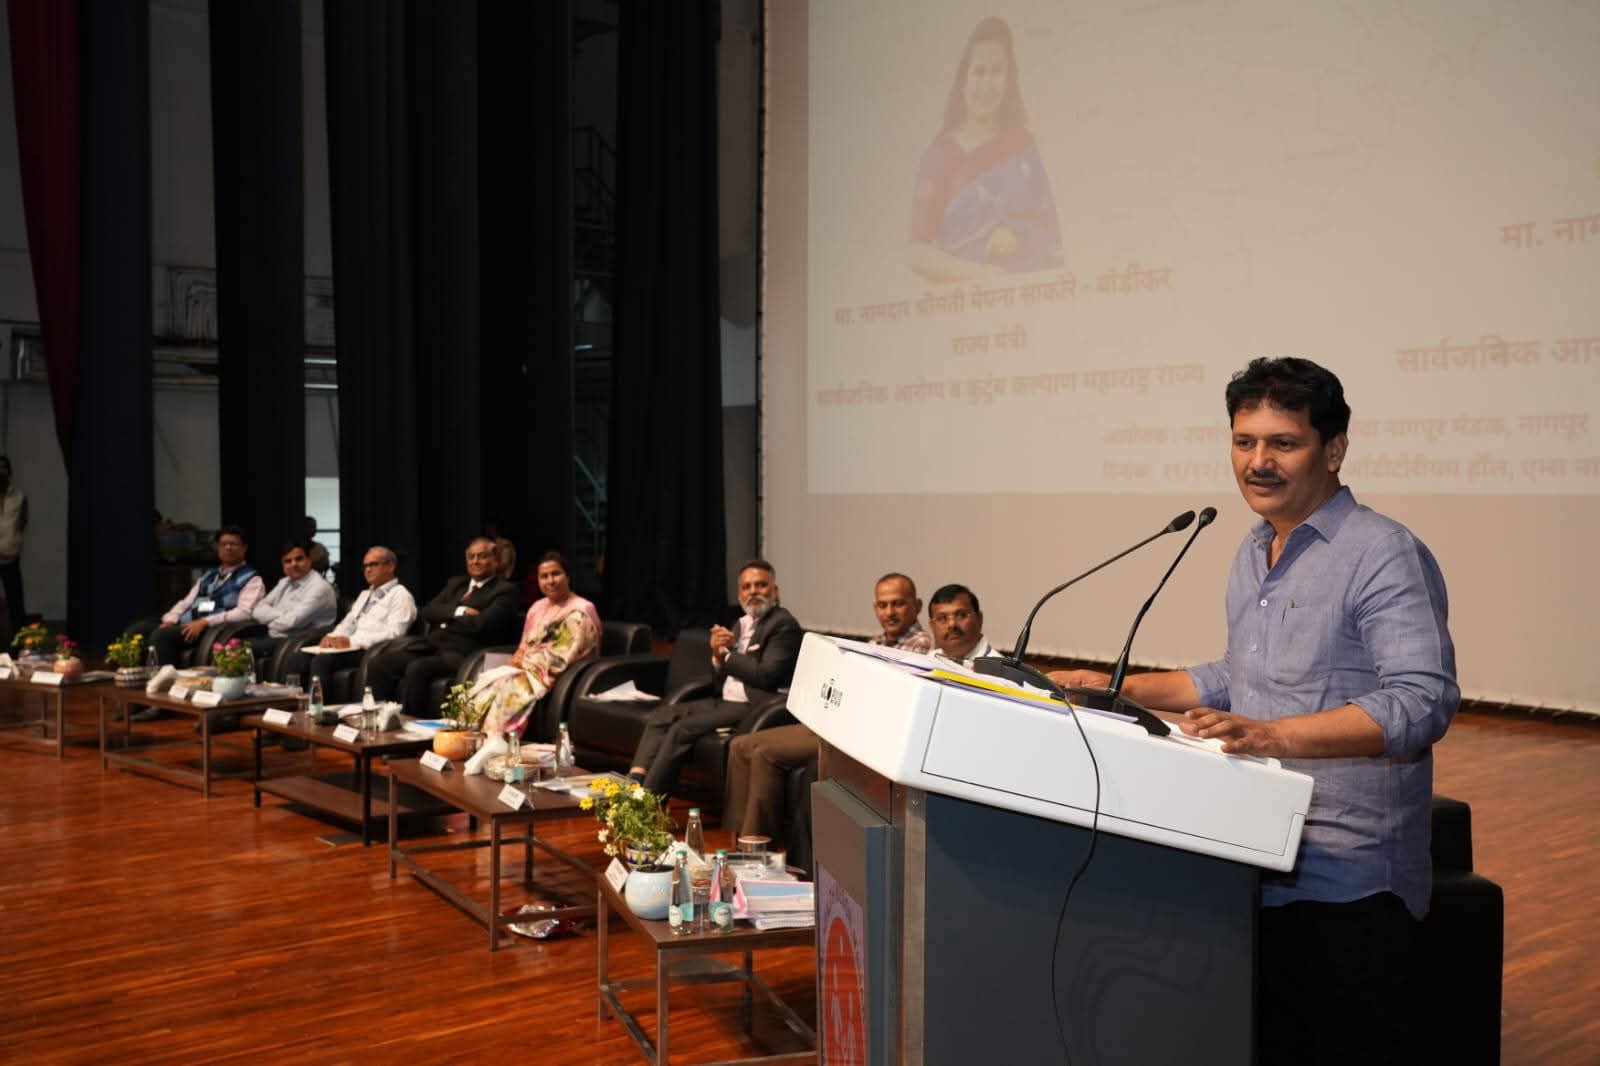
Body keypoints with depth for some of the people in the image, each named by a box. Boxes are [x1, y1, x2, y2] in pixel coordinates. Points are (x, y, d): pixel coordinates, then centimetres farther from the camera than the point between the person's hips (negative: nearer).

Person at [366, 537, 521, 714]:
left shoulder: (506, 591, 2)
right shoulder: (455, 583, 25)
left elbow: (480, 625, -12)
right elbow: (426, 612, 12)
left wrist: (446, 618, 2)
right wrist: (458, 611, -4)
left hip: (462, 653, -7)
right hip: (432, 645, 7)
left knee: (417, 668, -34)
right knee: (379, 663, -14)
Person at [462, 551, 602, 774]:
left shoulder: (580, 612, -7)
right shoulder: (538, 608, 20)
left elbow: (563, 657, -14)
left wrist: (525, 661, -8)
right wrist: (516, 661, -3)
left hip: (555, 677, -8)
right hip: (528, 670, 8)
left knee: (506, 685, -32)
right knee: (487, 683, -20)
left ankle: (493, 740, -44)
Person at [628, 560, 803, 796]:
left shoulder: (784, 624, -9)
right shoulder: (743, 624, 16)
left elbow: (766, 676, -21)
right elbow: (719, 681, 15)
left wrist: (726, 653, -9)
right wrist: (717, 655, -7)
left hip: (751, 707, -9)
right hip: (725, 701, 9)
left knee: (683, 729, -23)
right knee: (660, 716, -2)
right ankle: (634, 782, -13)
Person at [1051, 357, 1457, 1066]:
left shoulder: (1385, 555, -14)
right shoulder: (1253, 554, 14)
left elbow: (1424, 702, -24)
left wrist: (1271, 735, -34)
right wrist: (1125, 690, 13)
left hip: (1348, 882, -8)